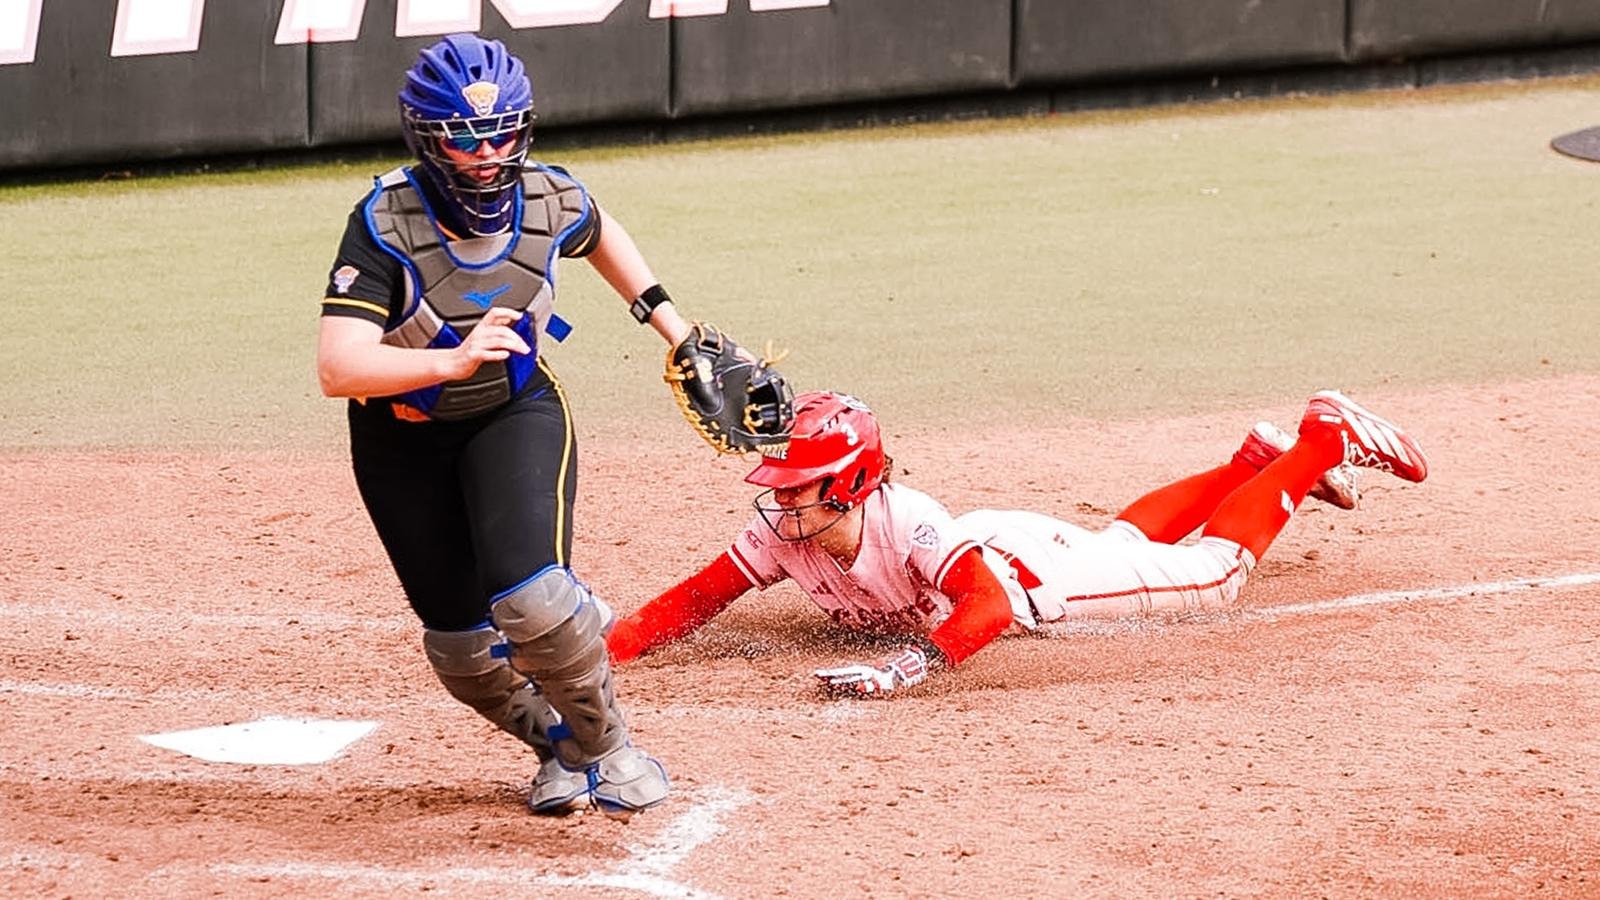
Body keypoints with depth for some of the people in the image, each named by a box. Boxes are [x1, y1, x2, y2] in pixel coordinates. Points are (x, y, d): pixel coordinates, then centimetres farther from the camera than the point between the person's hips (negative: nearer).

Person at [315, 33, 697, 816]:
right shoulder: (386, 224, -29)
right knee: (456, 639, 6)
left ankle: (604, 743, 3)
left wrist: (673, 327, 10)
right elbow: (337, 368, -40)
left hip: (516, 410, 1)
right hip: (402, 435, 0)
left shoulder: (547, 199, -18)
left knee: (530, 595, -22)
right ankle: (556, 740, 35)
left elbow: (600, 236, 10)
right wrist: (452, 361, -52)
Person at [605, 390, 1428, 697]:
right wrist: (608, 647, -39)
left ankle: (1322, 442, 30)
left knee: (1217, 569, 10)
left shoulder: (904, 526, -45)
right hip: (978, 552, 6)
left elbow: (991, 604, -57)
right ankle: (1254, 462, 54)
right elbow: (697, 600, -22)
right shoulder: (781, 533, -28)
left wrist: (907, 666, -72)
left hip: (1033, 566, -6)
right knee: (1123, 537, 33)